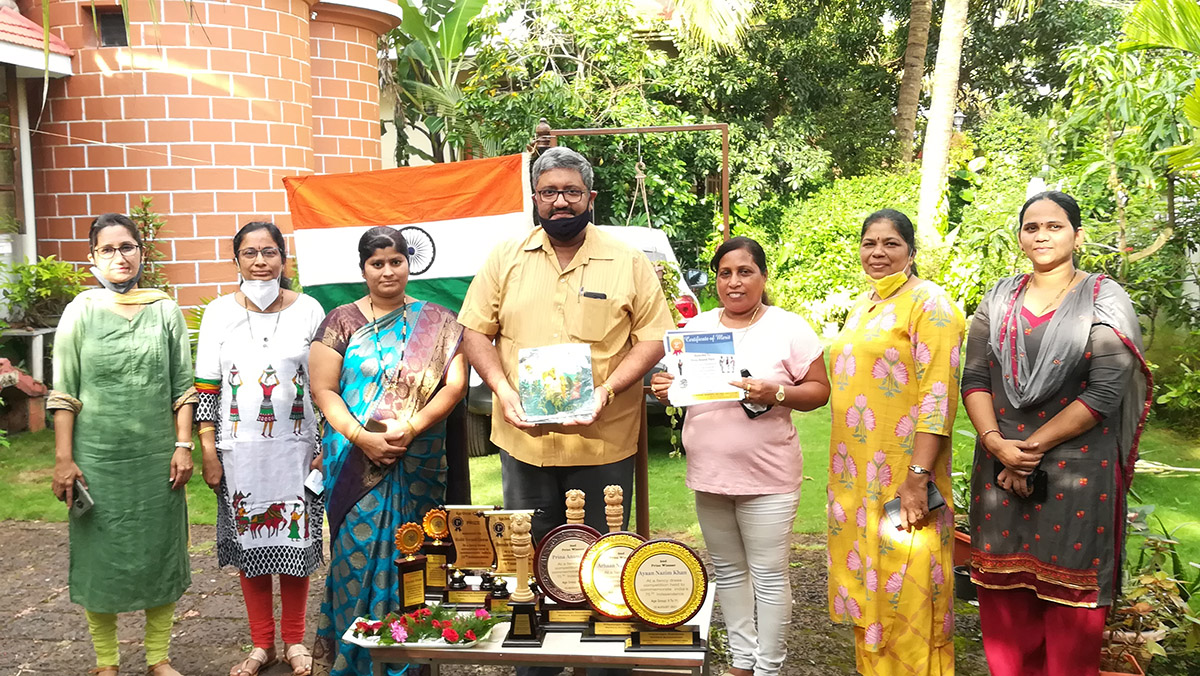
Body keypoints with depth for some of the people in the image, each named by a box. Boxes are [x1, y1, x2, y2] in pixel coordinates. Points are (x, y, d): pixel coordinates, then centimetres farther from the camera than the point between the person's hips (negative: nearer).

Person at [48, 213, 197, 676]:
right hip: (97, 459, -1)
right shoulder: (80, 312, 1)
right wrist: (63, 459, -6)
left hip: (156, 458, 1)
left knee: (159, 552, 8)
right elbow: (63, 394, -1)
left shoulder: (166, 311, 3)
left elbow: (183, 388, 4)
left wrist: (183, 446, -3)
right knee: (101, 556, 7)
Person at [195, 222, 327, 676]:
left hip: (296, 447, -1)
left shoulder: (309, 310, 0)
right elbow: (205, 387, 3)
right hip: (240, 450, 1)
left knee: (295, 540, 5)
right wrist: (207, 449, -2)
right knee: (249, 541, 8)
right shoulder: (219, 313, 2)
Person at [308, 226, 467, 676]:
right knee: (358, 555, 2)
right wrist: (360, 437, -14)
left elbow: (454, 385, -2)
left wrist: (411, 427, -15)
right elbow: (323, 390, 0)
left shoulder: (437, 323, 6)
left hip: (419, 465, 1)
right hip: (355, 464, 0)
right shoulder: (341, 322, 5)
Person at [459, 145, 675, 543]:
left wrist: (608, 390, -15)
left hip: (604, 443, -1)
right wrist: (502, 389, -9)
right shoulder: (505, 260, 7)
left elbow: (653, 338, 0)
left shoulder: (629, 263, 1)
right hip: (522, 439, 2)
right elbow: (476, 332, 7)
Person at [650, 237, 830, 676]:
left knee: (768, 574, 3)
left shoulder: (789, 328, -4)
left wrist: (776, 394, -22)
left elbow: (819, 390, -4)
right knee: (728, 570, 15)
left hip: (767, 477, -4)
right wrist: (665, 389, -6)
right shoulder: (696, 328, 9)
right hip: (708, 474, 5)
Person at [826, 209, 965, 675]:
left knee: (906, 591, -2)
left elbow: (938, 394, -16)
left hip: (902, 477, -8)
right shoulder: (862, 307, 15)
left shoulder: (928, 302, -9)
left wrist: (917, 475, -22)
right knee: (864, 581, 15)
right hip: (857, 475, 8)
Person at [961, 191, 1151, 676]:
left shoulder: (1105, 300, -2)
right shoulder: (998, 300, 9)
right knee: (1005, 589, 9)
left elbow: (1105, 392, -11)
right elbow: (974, 380, 4)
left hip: (1078, 470, -3)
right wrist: (996, 442, -12)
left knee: (1069, 598, 3)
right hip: (1000, 467, 4)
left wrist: (1033, 446, -13)